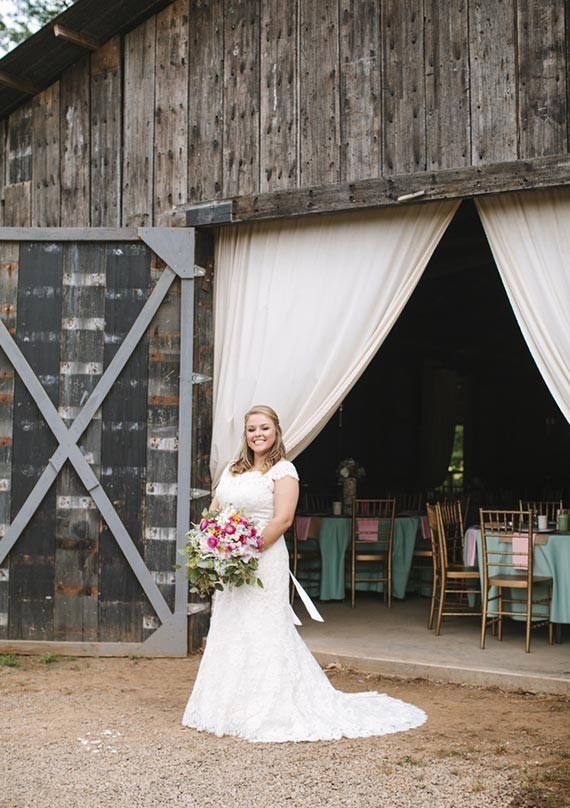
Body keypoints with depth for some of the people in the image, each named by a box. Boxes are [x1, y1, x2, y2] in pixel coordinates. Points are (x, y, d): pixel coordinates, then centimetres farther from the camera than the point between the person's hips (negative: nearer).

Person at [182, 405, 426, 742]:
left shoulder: (283, 470, -4)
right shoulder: (233, 470, 16)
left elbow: (283, 519, -14)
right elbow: (213, 512, 16)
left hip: (264, 560, -7)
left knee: (263, 634, -4)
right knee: (228, 632, 11)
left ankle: (267, 714, 4)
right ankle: (232, 708, 22)